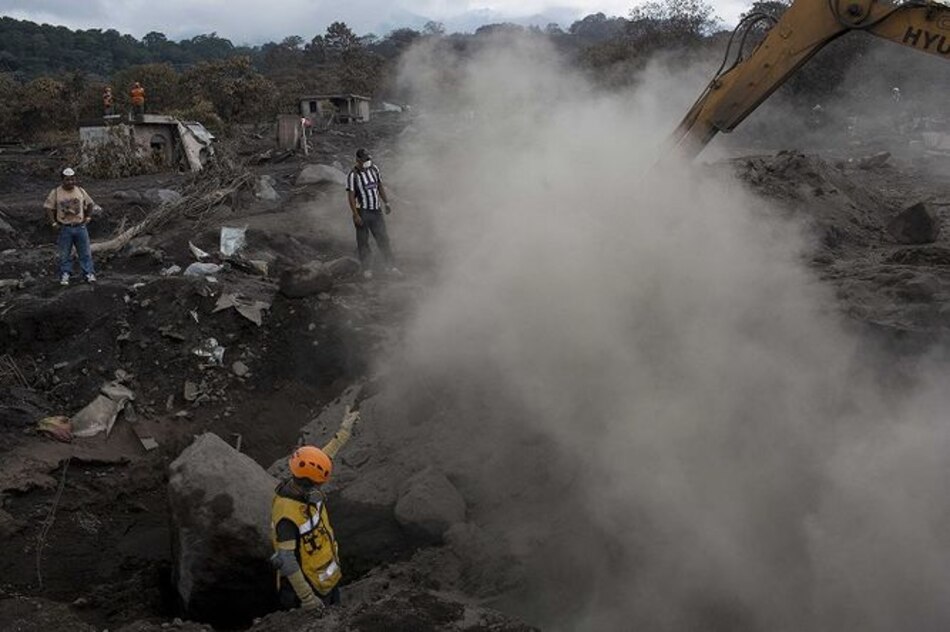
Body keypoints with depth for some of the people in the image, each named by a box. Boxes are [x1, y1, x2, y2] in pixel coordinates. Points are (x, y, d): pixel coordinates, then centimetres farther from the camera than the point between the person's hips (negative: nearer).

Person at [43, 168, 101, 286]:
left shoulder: (80, 191, 4)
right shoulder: (56, 193, -4)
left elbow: (90, 204, 16)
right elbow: (48, 208, 0)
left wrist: (88, 217, 6)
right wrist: (53, 223, -7)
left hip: (80, 227, 2)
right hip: (65, 228, -2)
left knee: (85, 252, 4)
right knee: (64, 254, 6)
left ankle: (89, 274, 10)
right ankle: (65, 275, 14)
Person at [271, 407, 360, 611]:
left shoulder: (304, 488, -10)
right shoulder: (287, 515, -35)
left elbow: (328, 453, 7)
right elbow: (286, 561, -32)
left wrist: (345, 429, 16)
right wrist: (307, 598, -30)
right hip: (309, 585, -8)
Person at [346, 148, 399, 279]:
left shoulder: (374, 169, 4)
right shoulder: (353, 175, -13)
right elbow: (351, 196, -13)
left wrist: (387, 203, 14)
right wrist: (355, 215, -18)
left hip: (376, 210, 5)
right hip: (363, 212, -5)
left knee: (383, 238, 4)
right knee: (363, 241, 3)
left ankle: (391, 266, 9)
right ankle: (366, 269, 9)